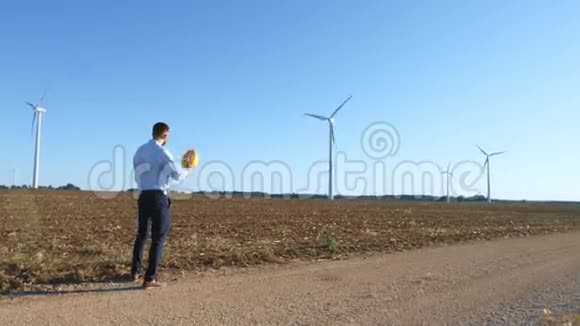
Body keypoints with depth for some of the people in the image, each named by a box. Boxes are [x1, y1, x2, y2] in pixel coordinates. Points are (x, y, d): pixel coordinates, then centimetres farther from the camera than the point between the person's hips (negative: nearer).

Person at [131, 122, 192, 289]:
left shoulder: (139, 151, 10)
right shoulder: (162, 152, -12)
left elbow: (138, 176, 16)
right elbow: (177, 175, -15)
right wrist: (188, 169, 3)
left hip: (143, 196, 7)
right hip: (158, 196, -7)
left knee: (141, 234, 21)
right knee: (158, 238, 1)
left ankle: (135, 272, 29)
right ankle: (150, 278, 2)